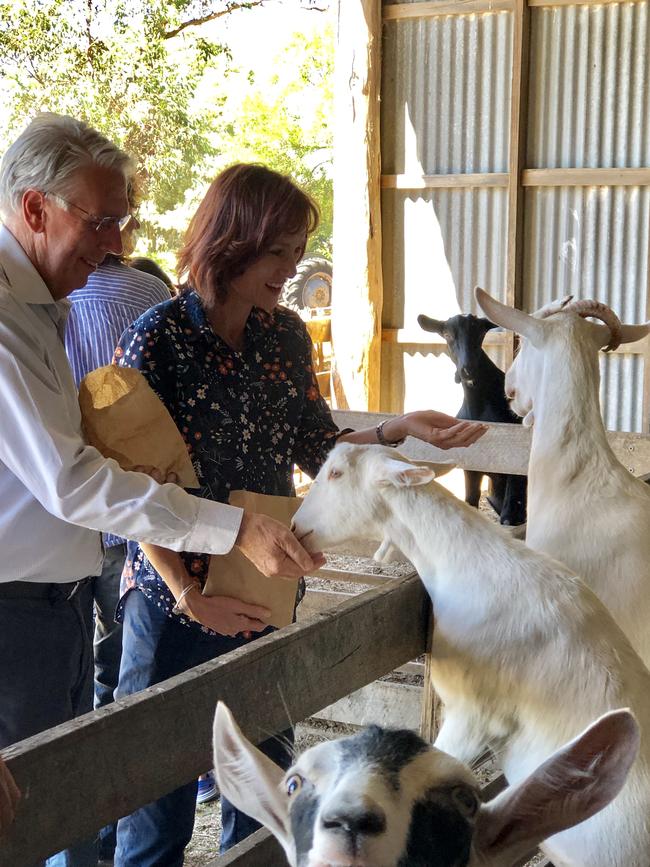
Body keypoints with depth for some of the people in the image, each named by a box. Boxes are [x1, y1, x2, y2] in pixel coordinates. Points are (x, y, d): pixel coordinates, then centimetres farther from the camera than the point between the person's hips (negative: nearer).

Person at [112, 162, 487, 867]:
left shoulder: (287, 335, 4)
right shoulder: (156, 338, -12)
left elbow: (316, 449, 8)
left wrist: (397, 431, -7)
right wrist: (190, 595, -17)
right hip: (174, 600, -5)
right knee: (160, 789, 6)